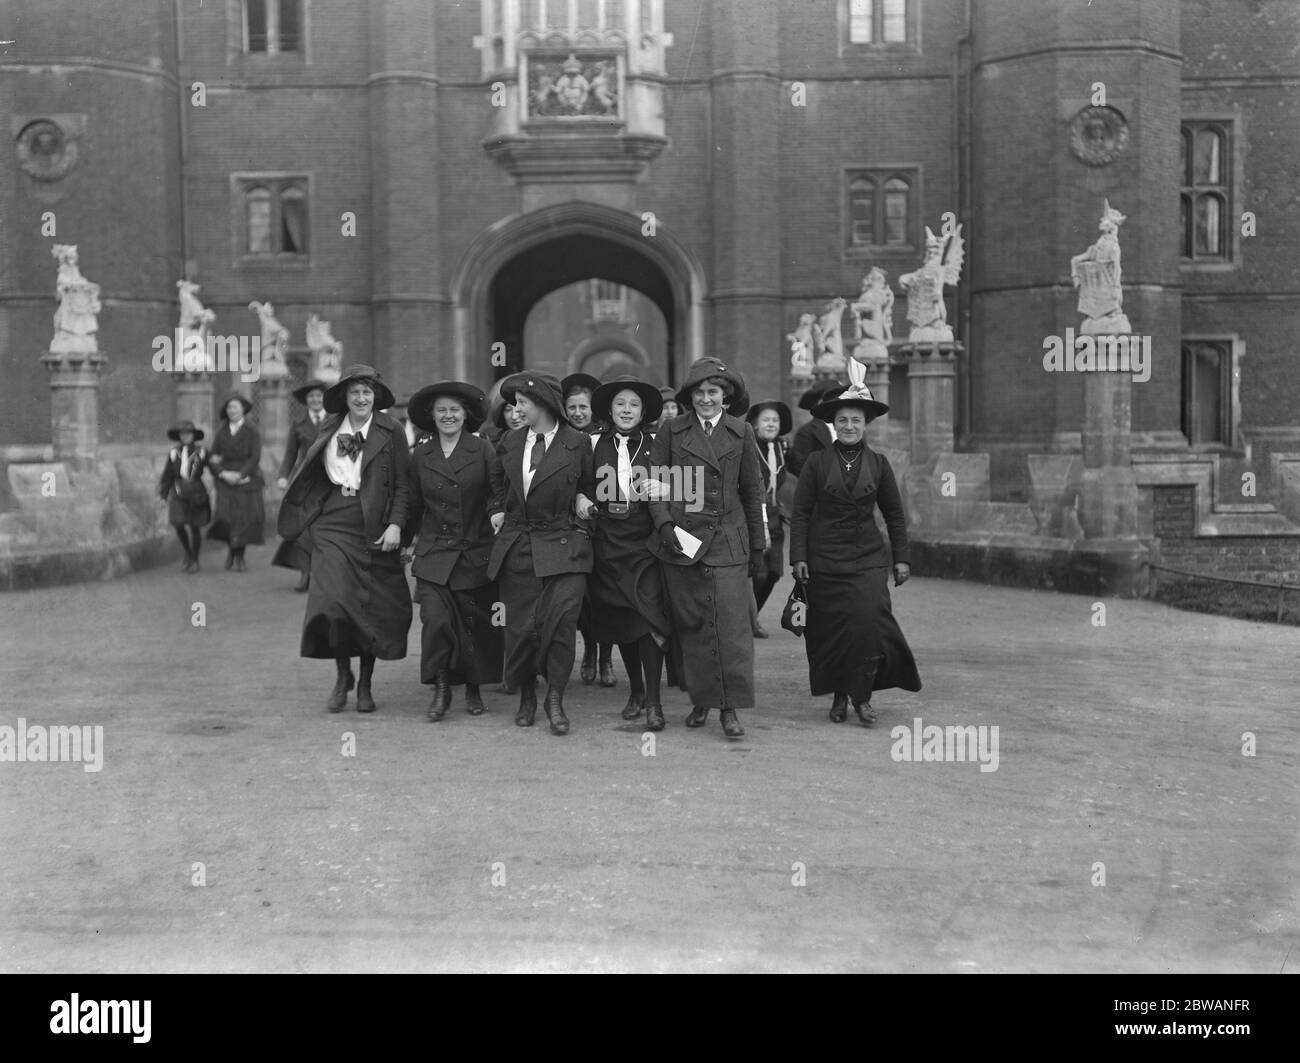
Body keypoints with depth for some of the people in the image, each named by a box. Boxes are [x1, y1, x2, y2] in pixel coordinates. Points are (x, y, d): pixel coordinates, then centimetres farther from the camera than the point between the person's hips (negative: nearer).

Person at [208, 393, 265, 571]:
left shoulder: (251, 431, -1)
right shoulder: (222, 432, 8)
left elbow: (255, 457, -7)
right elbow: (212, 457, 6)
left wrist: (240, 475, -14)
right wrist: (223, 473, -10)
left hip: (246, 479, -2)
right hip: (226, 481, 2)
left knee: (246, 516, -6)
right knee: (226, 516, -10)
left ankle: (240, 555, 10)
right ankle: (231, 548, 15)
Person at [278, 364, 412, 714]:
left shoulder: (390, 432, 0)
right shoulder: (330, 429, 9)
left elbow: (403, 484, -2)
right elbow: (316, 476, 16)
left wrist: (395, 525, -12)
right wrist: (307, 517, 7)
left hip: (373, 528, -2)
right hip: (333, 524, 2)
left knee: (371, 607, 3)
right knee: (333, 600, -12)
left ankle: (365, 684, 18)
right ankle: (342, 676, 8)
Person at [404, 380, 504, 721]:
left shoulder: (484, 451, -1)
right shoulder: (421, 455, 6)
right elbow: (414, 505, 14)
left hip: (476, 553, -1)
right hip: (433, 553, 1)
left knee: (476, 624, 6)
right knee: (435, 620, -12)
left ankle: (474, 690, 24)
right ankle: (441, 689, 2)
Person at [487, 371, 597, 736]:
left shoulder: (577, 443, -2)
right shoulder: (511, 442, 9)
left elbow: (590, 485, 14)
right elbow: (499, 481, 27)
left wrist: (581, 499, -4)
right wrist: (497, 509, 12)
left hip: (563, 545, -3)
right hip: (516, 545, 3)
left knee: (561, 620, -13)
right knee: (520, 625, 5)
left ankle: (555, 699, 1)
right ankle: (526, 695, 24)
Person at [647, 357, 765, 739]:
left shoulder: (741, 433, 7)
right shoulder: (671, 432, 5)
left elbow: (752, 492, 12)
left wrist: (757, 547, 12)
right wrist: (665, 524, -10)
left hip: (727, 542, 0)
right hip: (680, 540, 1)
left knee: (732, 622, -8)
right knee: (690, 624, 5)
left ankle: (730, 708, -4)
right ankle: (701, 701, 17)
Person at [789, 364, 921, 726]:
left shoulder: (878, 464, 5)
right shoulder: (817, 462, 1)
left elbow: (895, 514, 11)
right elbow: (801, 512, 2)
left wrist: (901, 557, 7)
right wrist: (798, 556, -4)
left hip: (868, 558, 0)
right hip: (825, 558, 0)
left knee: (867, 621, -14)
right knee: (830, 627, 3)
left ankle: (861, 695, 0)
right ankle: (838, 696, 18)